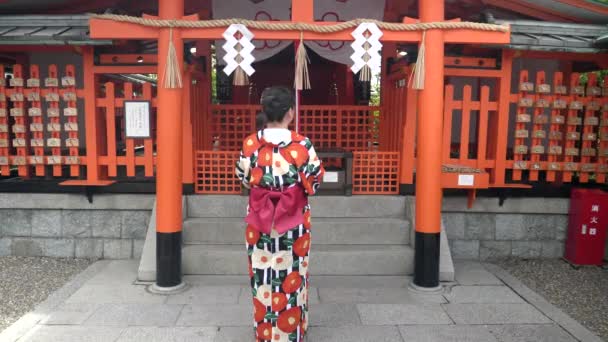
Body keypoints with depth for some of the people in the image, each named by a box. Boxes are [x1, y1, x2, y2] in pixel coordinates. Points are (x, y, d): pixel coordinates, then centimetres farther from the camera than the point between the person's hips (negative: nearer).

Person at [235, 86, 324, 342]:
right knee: (291, 279, 14)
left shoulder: (250, 143, -8)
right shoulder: (302, 145, -15)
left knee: (262, 278, 16)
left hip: (259, 223, 2)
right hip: (294, 224, -2)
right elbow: (313, 184, -8)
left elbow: (243, 178, 4)